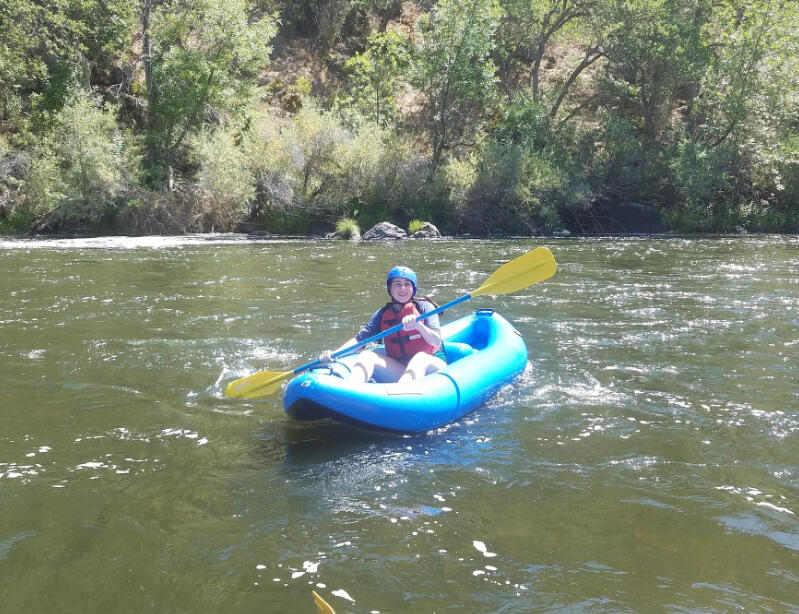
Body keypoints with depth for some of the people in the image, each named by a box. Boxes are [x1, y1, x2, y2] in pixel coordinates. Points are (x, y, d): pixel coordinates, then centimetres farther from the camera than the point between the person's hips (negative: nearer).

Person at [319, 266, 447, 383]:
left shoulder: (424, 307, -1)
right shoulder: (382, 314, 8)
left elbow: (437, 342, -12)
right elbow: (359, 338, 0)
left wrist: (418, 325, -30)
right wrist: (333, 353, -16)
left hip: (430, 367, -3)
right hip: (398, 371, 4)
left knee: (421, 357, -35)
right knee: (366, 355, -15)